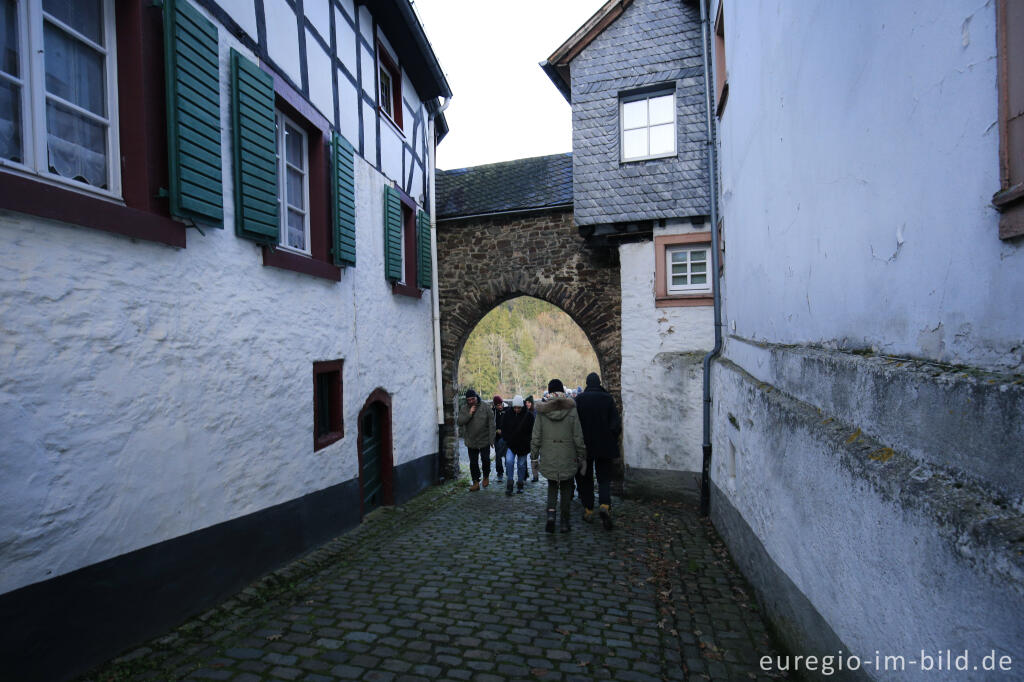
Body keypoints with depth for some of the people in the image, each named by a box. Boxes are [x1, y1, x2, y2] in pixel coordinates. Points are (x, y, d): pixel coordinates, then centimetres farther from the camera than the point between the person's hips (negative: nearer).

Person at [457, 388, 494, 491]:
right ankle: (476, 482, 18)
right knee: (473, 463, 7)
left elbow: (491, 424, -5)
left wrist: (491, 439, -9)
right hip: (471, 441, 2)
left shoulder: (485, 407, -5)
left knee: (486, 459, -1)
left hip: (484, 441, -2)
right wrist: (469, 414, -20)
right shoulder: (464, 409, 3)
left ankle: (486, 476, 26)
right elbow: (460, 422, -9)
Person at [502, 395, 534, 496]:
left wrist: (526, 441, -7)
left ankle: (520, 484, 25)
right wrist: (507, 440, -1)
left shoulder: (528, 416, -6)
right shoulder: (508, 415, -1)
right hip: (511, 444, 1)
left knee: (521, 465, 8)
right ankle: (509, 484, -5)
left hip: (523, 446, -1)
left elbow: (531, 431, 0)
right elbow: (503, 429, 8)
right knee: (509, 461, -16)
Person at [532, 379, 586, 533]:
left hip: (548, 457, 1)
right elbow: (578, 436, -4)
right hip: (567, 457, -1)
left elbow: (536, 436, -1)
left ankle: (551, 513, -5)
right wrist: (582, 456, 6)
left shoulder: (542, 411, -4)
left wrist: (535, 453, 10)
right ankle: (565, 521, 16)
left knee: (552, 485, 17)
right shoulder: (571, 409, -7)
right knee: (566, 487, 14)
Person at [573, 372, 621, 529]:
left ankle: (588, 511, 15)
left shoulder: (579, 399, -5)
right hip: (604, 447, 1)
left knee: (585, 479, 12)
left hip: (585, 446, 0)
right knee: (604, 478, 8)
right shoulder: (608, 398, -3)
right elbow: (616, 423, -3)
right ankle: (605, 506, -14)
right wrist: (612, 441, 9)